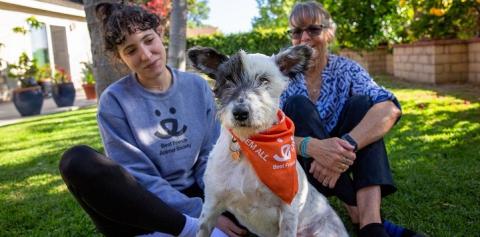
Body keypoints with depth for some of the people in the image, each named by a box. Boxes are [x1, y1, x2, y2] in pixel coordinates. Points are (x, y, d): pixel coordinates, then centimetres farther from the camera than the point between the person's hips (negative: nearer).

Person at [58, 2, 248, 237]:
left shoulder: (198, 87, 1)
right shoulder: (114, 101, -9)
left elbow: (210, 156, 1)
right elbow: (141, 178, -14)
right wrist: (204, 217, -21)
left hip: (193, 196, 2)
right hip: (140, 207, -1)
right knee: (78, 161, -31)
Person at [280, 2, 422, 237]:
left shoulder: (345, 69, -5)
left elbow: (390, 108, -24)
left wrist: (346, 146, -41)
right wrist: (312, 147, -42)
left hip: (338, 162, 2)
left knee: (361, 103, -22)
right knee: (298, 104, -26)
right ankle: (356, 212, -29)